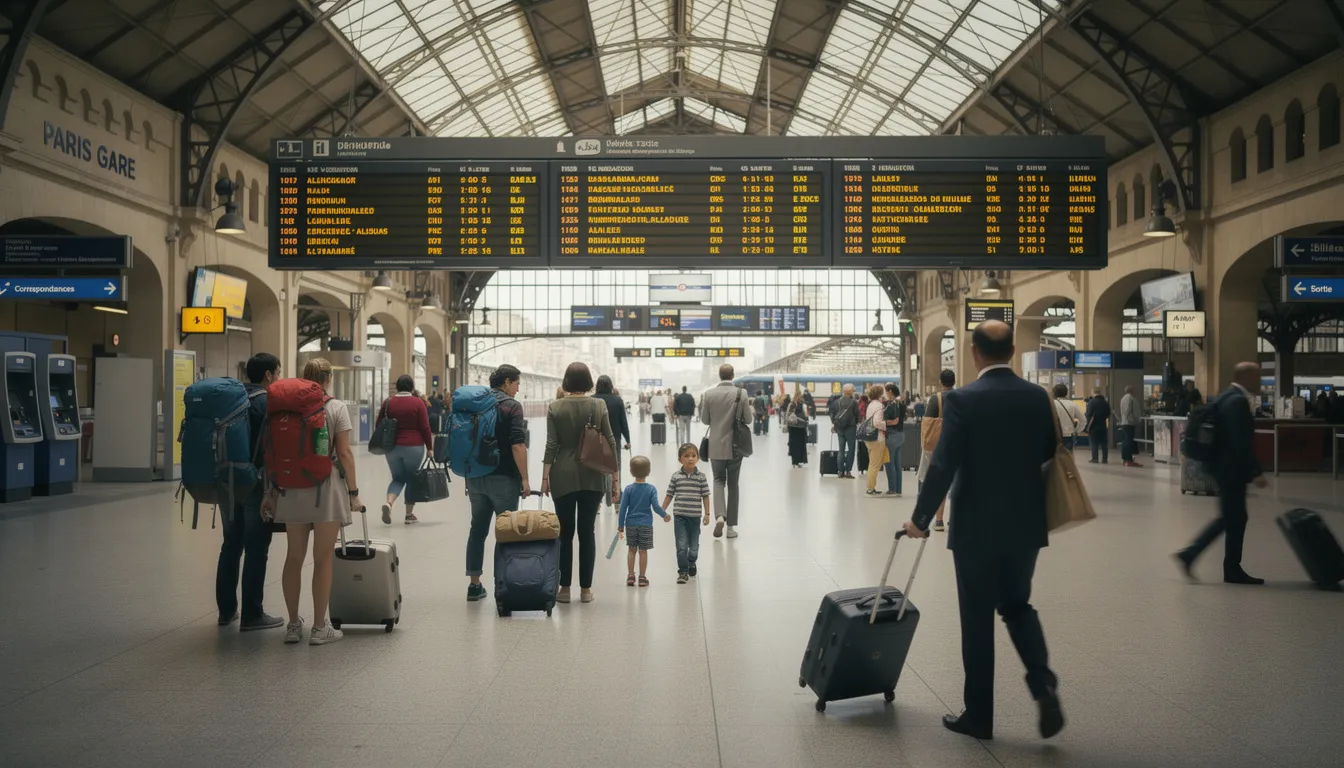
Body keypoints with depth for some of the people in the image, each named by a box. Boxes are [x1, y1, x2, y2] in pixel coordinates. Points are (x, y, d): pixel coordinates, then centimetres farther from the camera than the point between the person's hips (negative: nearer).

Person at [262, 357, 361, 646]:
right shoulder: (336, 408, -3)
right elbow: (345, 453, -8)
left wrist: (272, 490, 12)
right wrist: (353, 492, -2)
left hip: (292, 486, 4)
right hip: (326, 486, -4)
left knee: (294, 557, 12)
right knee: (323, 559, 2)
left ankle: (293, 624, 19)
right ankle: (319, 628, 6)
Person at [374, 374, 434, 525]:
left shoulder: (388, 402, 4)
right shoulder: (418, 403, -6)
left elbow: (378, 425, 9)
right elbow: (425, 427, -8)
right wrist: (430, 447, -1)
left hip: (392, 447, 3)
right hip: (414, 447, -3)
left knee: (398, 478, 14)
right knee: (412, 479, 11)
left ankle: (389, 503, -13)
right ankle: (409, 514, 14)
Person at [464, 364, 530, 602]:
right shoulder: (511, 406, -9)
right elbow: (517, 445, -17)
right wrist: (524, 478, -13)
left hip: (475, 477, 6)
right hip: (503, 478, -6)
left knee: (477, 530, 10)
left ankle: (474, 585, 13)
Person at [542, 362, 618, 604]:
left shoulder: (555, 407, -3)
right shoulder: (599, 406, -2)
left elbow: (551, 445, -5)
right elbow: (610, 442, -2)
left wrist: (545, 477, 0)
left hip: (563, 476, 0)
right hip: (593, 476, 1)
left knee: (565, 532, 6)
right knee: (587, 531, 6)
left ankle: (564, 588, 8)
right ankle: (585, 589, 9)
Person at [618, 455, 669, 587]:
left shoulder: (628, 489, -4)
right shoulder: (651, 489, -7)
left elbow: (623, 508, -4)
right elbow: (656, 507, -10)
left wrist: (620, 526, 2)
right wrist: (665, 515, 8)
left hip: (631, 524, 1)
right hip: (646, 525, -1)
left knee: (632, 550, 11)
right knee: (643, 551, 4)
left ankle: (631, 576, 11)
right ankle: (642, 578, 7)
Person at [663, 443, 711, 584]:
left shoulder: (701, 476, -2)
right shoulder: (676, 476, -2)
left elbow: (705, 496, 1)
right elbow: (669, 495, 5)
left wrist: (707, 514, -1)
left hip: (694, 516, 1)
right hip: (679, 516, -1)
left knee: (694, 546, 12)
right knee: (681, 545, -4)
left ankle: (691, 563, 38)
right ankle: (683, 571, 5)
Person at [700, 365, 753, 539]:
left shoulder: (708, 394, -6)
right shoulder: (741, 394, -9)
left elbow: (705, 420, 1)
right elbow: (748, 419, -4)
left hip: (716, 446, 1)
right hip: (735, 446, -1)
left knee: (719, 480, 13)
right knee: (733, 484, 10)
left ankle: (719, 515, -13)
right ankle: (731, 525, 12)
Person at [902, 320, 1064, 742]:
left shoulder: (962, 399, -13)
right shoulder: (1038, 397, 0)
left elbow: (943, 466, -16)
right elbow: (1050, 456, 7)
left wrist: (920, 519, -5)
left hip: (977, 526, -4)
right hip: (1026, 523, 4)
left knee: (977, 618, 7)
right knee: (1017, 605, 21)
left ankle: (978, 714, 16)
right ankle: (1044, 684, 1)